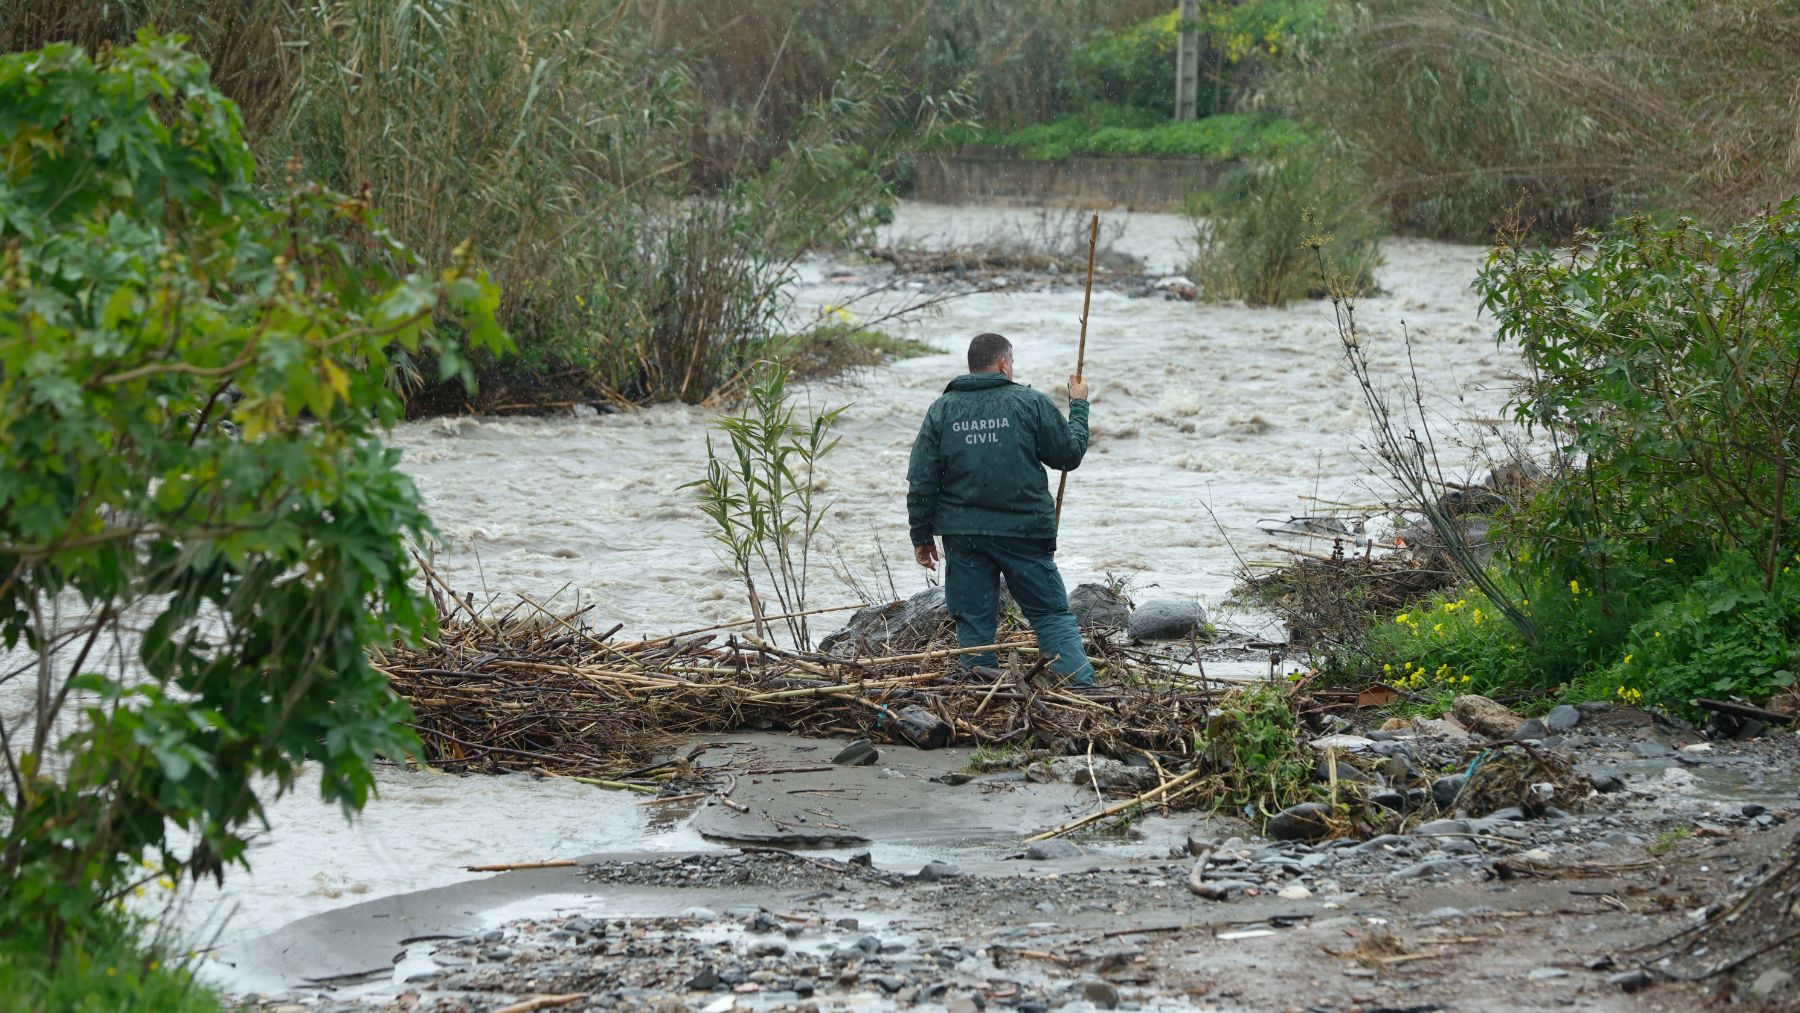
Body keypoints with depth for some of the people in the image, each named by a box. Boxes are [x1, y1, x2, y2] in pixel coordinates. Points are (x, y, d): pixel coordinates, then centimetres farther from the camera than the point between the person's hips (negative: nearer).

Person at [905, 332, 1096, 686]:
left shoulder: (942, 409, 4)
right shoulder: (1030, 403, -3)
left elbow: (921, 480, 3)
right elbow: (1069, 454, 6)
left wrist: (922, 536, 10)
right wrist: (1078, 406, 21)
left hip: (962, 536, 2)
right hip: (1023, 531, -2)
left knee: (974, 622, 8)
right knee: (1052, 614, 4)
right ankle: (1083, 691, -6)